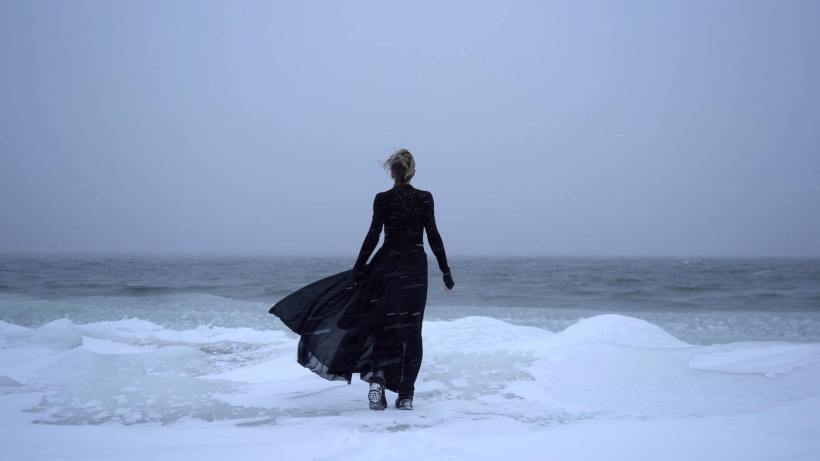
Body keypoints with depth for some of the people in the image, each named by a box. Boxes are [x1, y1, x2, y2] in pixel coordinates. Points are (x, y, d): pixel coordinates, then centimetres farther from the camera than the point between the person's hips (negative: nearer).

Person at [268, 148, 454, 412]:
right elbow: (433, 236, -5)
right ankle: (405, 395, 3)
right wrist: (446, 271, 1)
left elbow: (373, 236, -5)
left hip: (387, 266, 0)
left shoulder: (382, 199, -2)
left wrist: (357, 271, 0)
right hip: (415, 269, 0)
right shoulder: (425, 198, -2)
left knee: (382, 325, 11)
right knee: (410, 331, 5)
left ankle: (376, 377, -13)